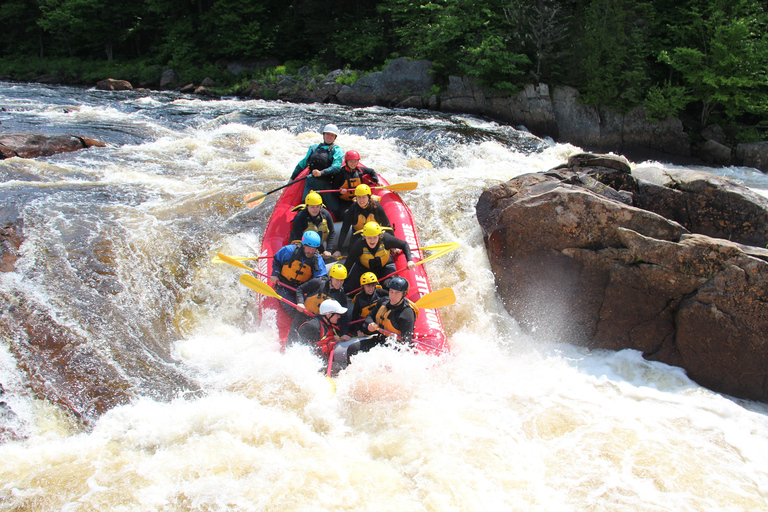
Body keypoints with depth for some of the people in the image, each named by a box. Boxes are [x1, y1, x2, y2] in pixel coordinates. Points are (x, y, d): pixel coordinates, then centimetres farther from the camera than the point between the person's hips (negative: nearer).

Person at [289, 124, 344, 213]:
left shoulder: (337, 150, 7)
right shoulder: (314, 148, 19)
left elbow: (336, 167, -12)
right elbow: (303, 163, 28)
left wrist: (321, 173, -27)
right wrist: (292, 177, 28)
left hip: (327, 184, -3)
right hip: (311, 183, 3)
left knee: (336, 209, -8)